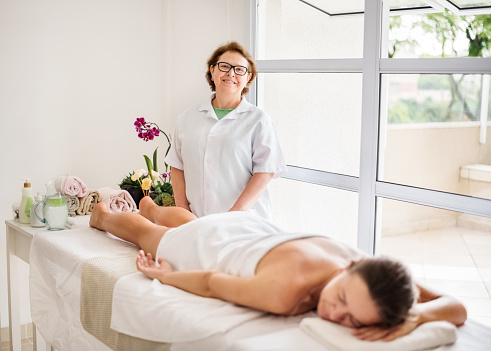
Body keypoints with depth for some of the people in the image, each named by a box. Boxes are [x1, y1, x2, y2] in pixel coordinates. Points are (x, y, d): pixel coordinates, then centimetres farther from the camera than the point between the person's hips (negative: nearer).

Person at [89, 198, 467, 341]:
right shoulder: (286, 292, -52)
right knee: (145, 232, 33)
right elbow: (211, 282, -35)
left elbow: (457, 308, -31)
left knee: (187, 221, 42)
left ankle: (152, 206, 77)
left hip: (256, 228, 5)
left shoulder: (367, 271, -38)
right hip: (212, 240, -5)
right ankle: (102, 214, 67)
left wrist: (415, 314, -52)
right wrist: (162, 275, -17)